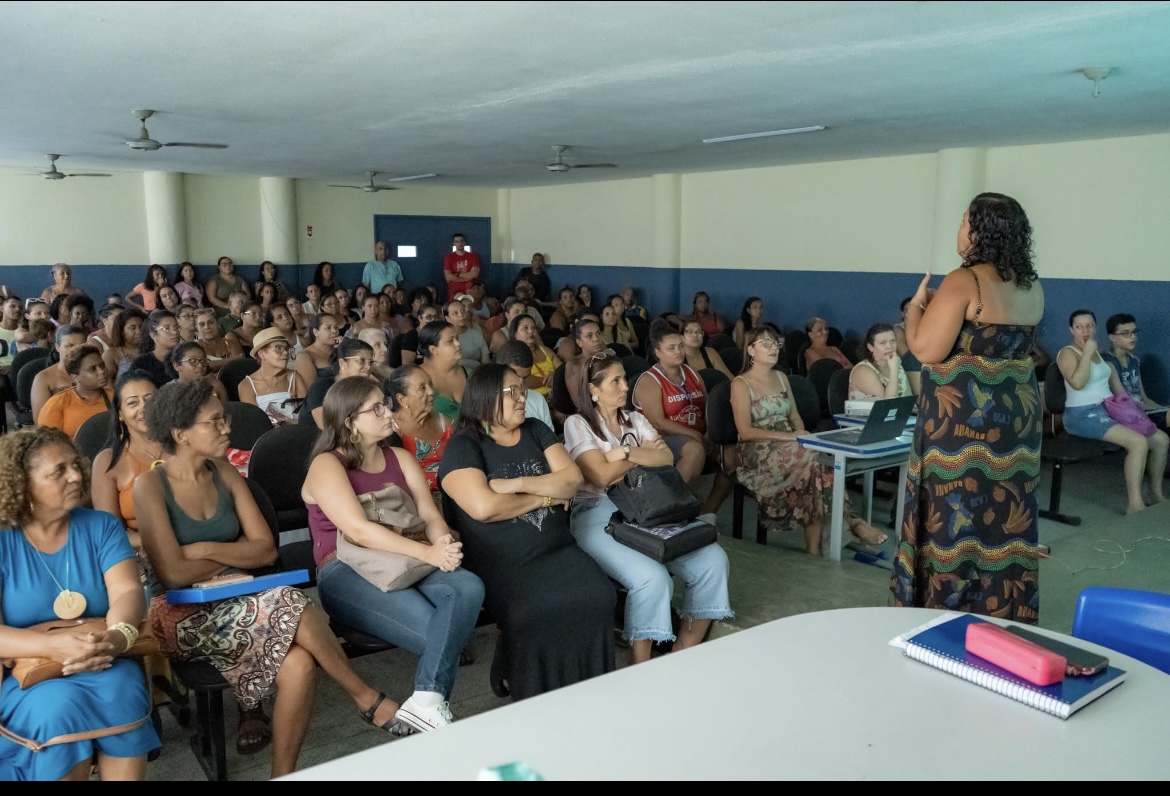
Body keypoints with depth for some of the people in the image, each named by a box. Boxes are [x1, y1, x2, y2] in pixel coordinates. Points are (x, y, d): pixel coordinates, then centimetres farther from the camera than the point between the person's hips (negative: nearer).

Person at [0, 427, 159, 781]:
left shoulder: (100, 527, 2)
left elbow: (127, 591, -10)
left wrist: (118, 636, -33)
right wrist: (53, 646, -32)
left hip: (102, 663, 2)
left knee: (122, 693, -29)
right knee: (59, 707, -32)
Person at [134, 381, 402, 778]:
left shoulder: (225, 474, 6)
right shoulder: (150, 485, -10)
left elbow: (266, 549, 2)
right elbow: (174, 573, -17)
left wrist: (207, 549, -12)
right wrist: (235, 556, -4)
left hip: (232, 607, 5)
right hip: (180, 616, -5)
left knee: (299, 664, -26)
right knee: (291, 608, -29)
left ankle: (284, 773, -8)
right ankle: (368, 700, -10)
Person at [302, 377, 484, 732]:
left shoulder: (400, 458, 16)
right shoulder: (327, 465, -4)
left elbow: (430, 515, 6)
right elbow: (359, 531, -18)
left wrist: (444, 544, -18)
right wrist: (428, 553, -25)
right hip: (347, 575, -5)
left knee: (469, 587, -28)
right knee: (435, 629, -29)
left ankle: (427, 700, -31)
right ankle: (428, 702, -11)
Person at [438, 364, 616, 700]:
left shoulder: (536, 430, 15)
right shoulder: (463, 446, -3)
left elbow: (572, 479, 3)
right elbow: (484, 507, -18)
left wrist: (518, 485, -11)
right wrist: (544, 497, -5)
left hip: (556, 550, 5)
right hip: (499, 563, -5)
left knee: (597, 598, -22)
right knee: (534, 614, -32)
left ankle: (586, 690, 0)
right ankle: (516, 679, -1)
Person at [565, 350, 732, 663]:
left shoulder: (635, 420, 19)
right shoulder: (577, 424, 1)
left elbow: (667, 459, 4)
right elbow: (603, 475, -10)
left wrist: (625, 453, -11)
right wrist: (644, 453, 2)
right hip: (597, 517, -6)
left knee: (712, 559, -16)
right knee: (652, 578, -32)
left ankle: (684, 655, -4)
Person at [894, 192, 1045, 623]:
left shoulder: (964, 281, -16)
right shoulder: (1032, 286, 9)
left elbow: (926, 350, -18)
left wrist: (916, 306, -1)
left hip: (964, 417, -7)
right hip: (1017, 411, 8)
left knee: (956, 514, 2)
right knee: (1004, 515, 13)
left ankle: (951, 607, 10)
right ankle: (1003, 608, 24)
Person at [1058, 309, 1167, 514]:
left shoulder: (1100, 353, 17)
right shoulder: (1067, 353, -8)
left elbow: (1117, 388, 22)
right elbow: (1078, 383, -26)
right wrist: (1087, 353, -20)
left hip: (1108, 410, 8)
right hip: (1083, 415, -8)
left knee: (1161, 439, 1)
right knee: (1138, 442, -25)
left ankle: (1156, 494, 16)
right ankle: (1134, 503, -20)